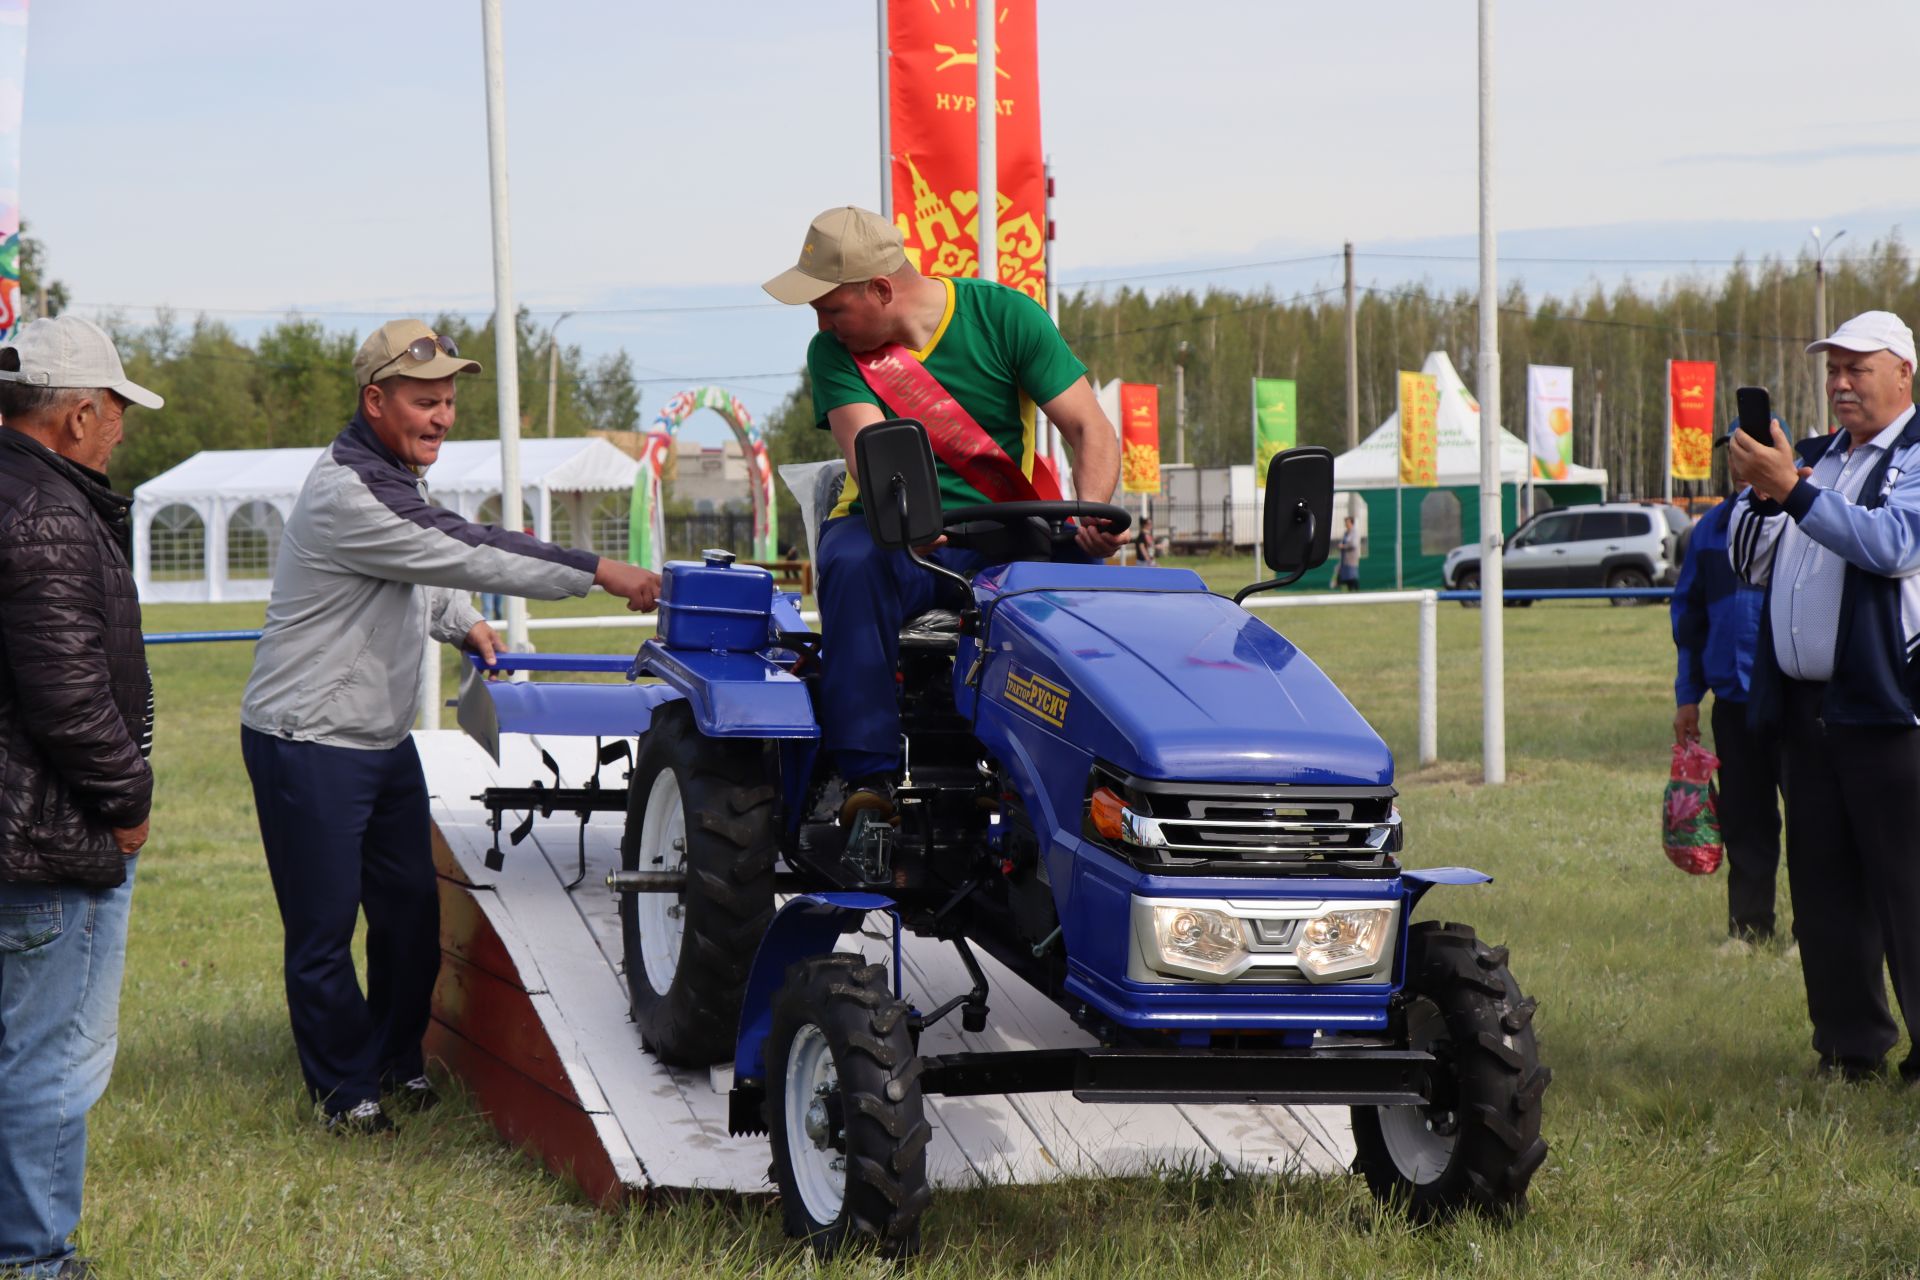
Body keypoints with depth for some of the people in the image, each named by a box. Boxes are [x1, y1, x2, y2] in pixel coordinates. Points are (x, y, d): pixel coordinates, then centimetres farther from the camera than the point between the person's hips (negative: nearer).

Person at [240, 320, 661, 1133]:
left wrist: (462, 625, 13)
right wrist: (597, 573, -23)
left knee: (410, 912, 13)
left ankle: (396, 1061, 28)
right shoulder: (347, 496, -24)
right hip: (307, 741, -9)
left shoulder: (393, 478, 9)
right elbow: (467, 554, -26)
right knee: (323, 929, -1)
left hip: (384, 738, 9)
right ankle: (344, 1090, 11)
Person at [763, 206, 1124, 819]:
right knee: (852, 564, -36)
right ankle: (870, 775, -39)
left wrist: (1090, 518, -26)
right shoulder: (835, 353, 1)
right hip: (890, 530, 0)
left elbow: (1092, 430, -5)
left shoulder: (1005, 317, -2)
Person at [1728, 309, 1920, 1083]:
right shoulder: (1813, 458, 20)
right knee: (1822, 887, 7)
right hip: (1804, 706, 7)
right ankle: (1850, 1047, 13)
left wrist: (1792, 489, -25)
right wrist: (1759, 494, -3)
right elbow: (1750, 565, 16)